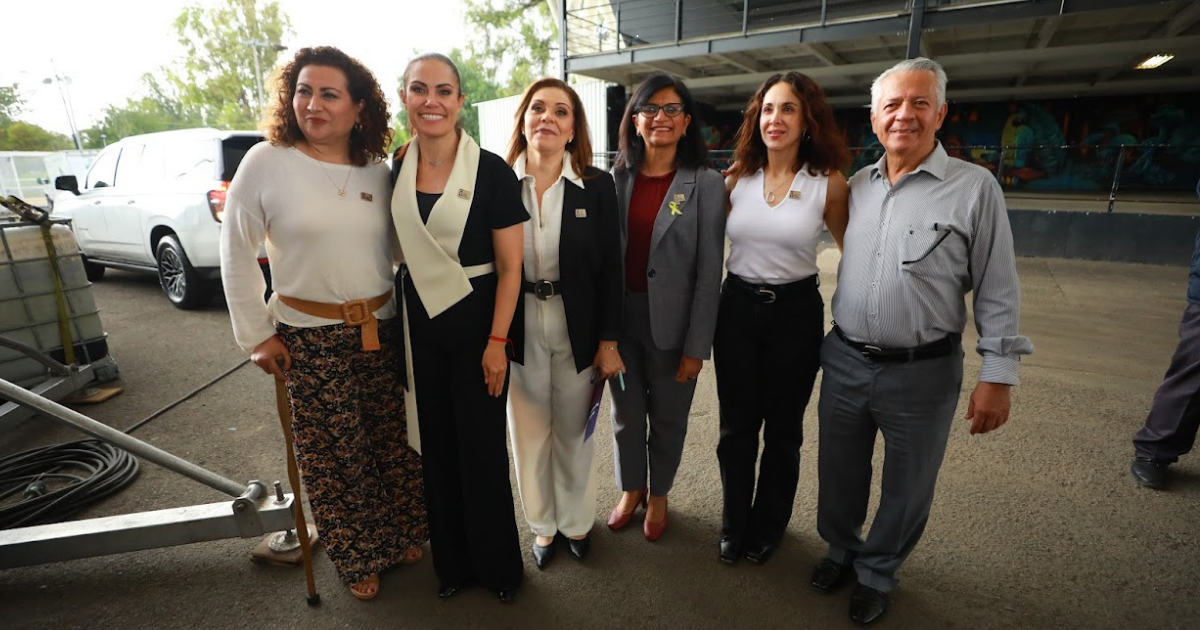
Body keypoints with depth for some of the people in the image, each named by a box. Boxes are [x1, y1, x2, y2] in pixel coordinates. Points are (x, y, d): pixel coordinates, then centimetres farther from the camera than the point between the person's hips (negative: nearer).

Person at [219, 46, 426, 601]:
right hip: (311, 337, -3)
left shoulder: (378, 171, 3)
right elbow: (236, 253, -2)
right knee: (335, 454, 9)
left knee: (395, 441, 13)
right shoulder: (266, 162, -6)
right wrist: (256, 335, -3)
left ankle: (402, 536, 37)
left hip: (383, 330, 3)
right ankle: (357, 559, 32)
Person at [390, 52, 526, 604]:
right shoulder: (395, 170, 4)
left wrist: (497, 341, -14)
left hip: (477, 323, -4)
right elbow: (397, 249, 14)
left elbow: (510, 267, -10)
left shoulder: (490, 171, -10)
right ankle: (453, 561, 37)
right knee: (436, 445, 14)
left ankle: (497, 564, 31)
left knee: (482, 447, 6)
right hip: (419, 325, 5)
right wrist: (395, 325, 10)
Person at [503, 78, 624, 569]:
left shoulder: (597, 186, -4)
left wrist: (608, 341, -6)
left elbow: (610, 267, -4)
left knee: (575, 431, 15)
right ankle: (543, 524, 38)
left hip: (578, 328, 0)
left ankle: (576, 521, 40)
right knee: (529, 432, 15)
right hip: (518, 328, 1)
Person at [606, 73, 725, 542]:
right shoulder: (617, 178, 3)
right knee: (626, 413, 17)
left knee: (668, 417, 15)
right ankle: (631, 489, 42)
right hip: (619, 315, 3)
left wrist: (696, 346, -10)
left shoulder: (706, 185, -6)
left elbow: (709, 272, -8)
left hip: (671, 322, -2)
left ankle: (658, 494, 41)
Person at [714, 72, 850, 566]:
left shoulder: (829, 182, -5)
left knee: (782, 428, 14)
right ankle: (734, 522, 35)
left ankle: (769, 524, 39)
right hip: (736, 308, 2)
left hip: (796, 312, -1)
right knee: (736, 427, 12)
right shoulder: (737, 177, 1)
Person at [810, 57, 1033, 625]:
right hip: (843, 361, 4)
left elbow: (997, 291, -6)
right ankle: (840, 549, 43)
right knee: (839, 471, 18)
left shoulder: (975, 187, -7)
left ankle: (877, 573, 39)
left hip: (923, 372, -3)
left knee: (907, 487, 15)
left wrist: (997, 375, -9)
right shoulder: (856, 186, 5)